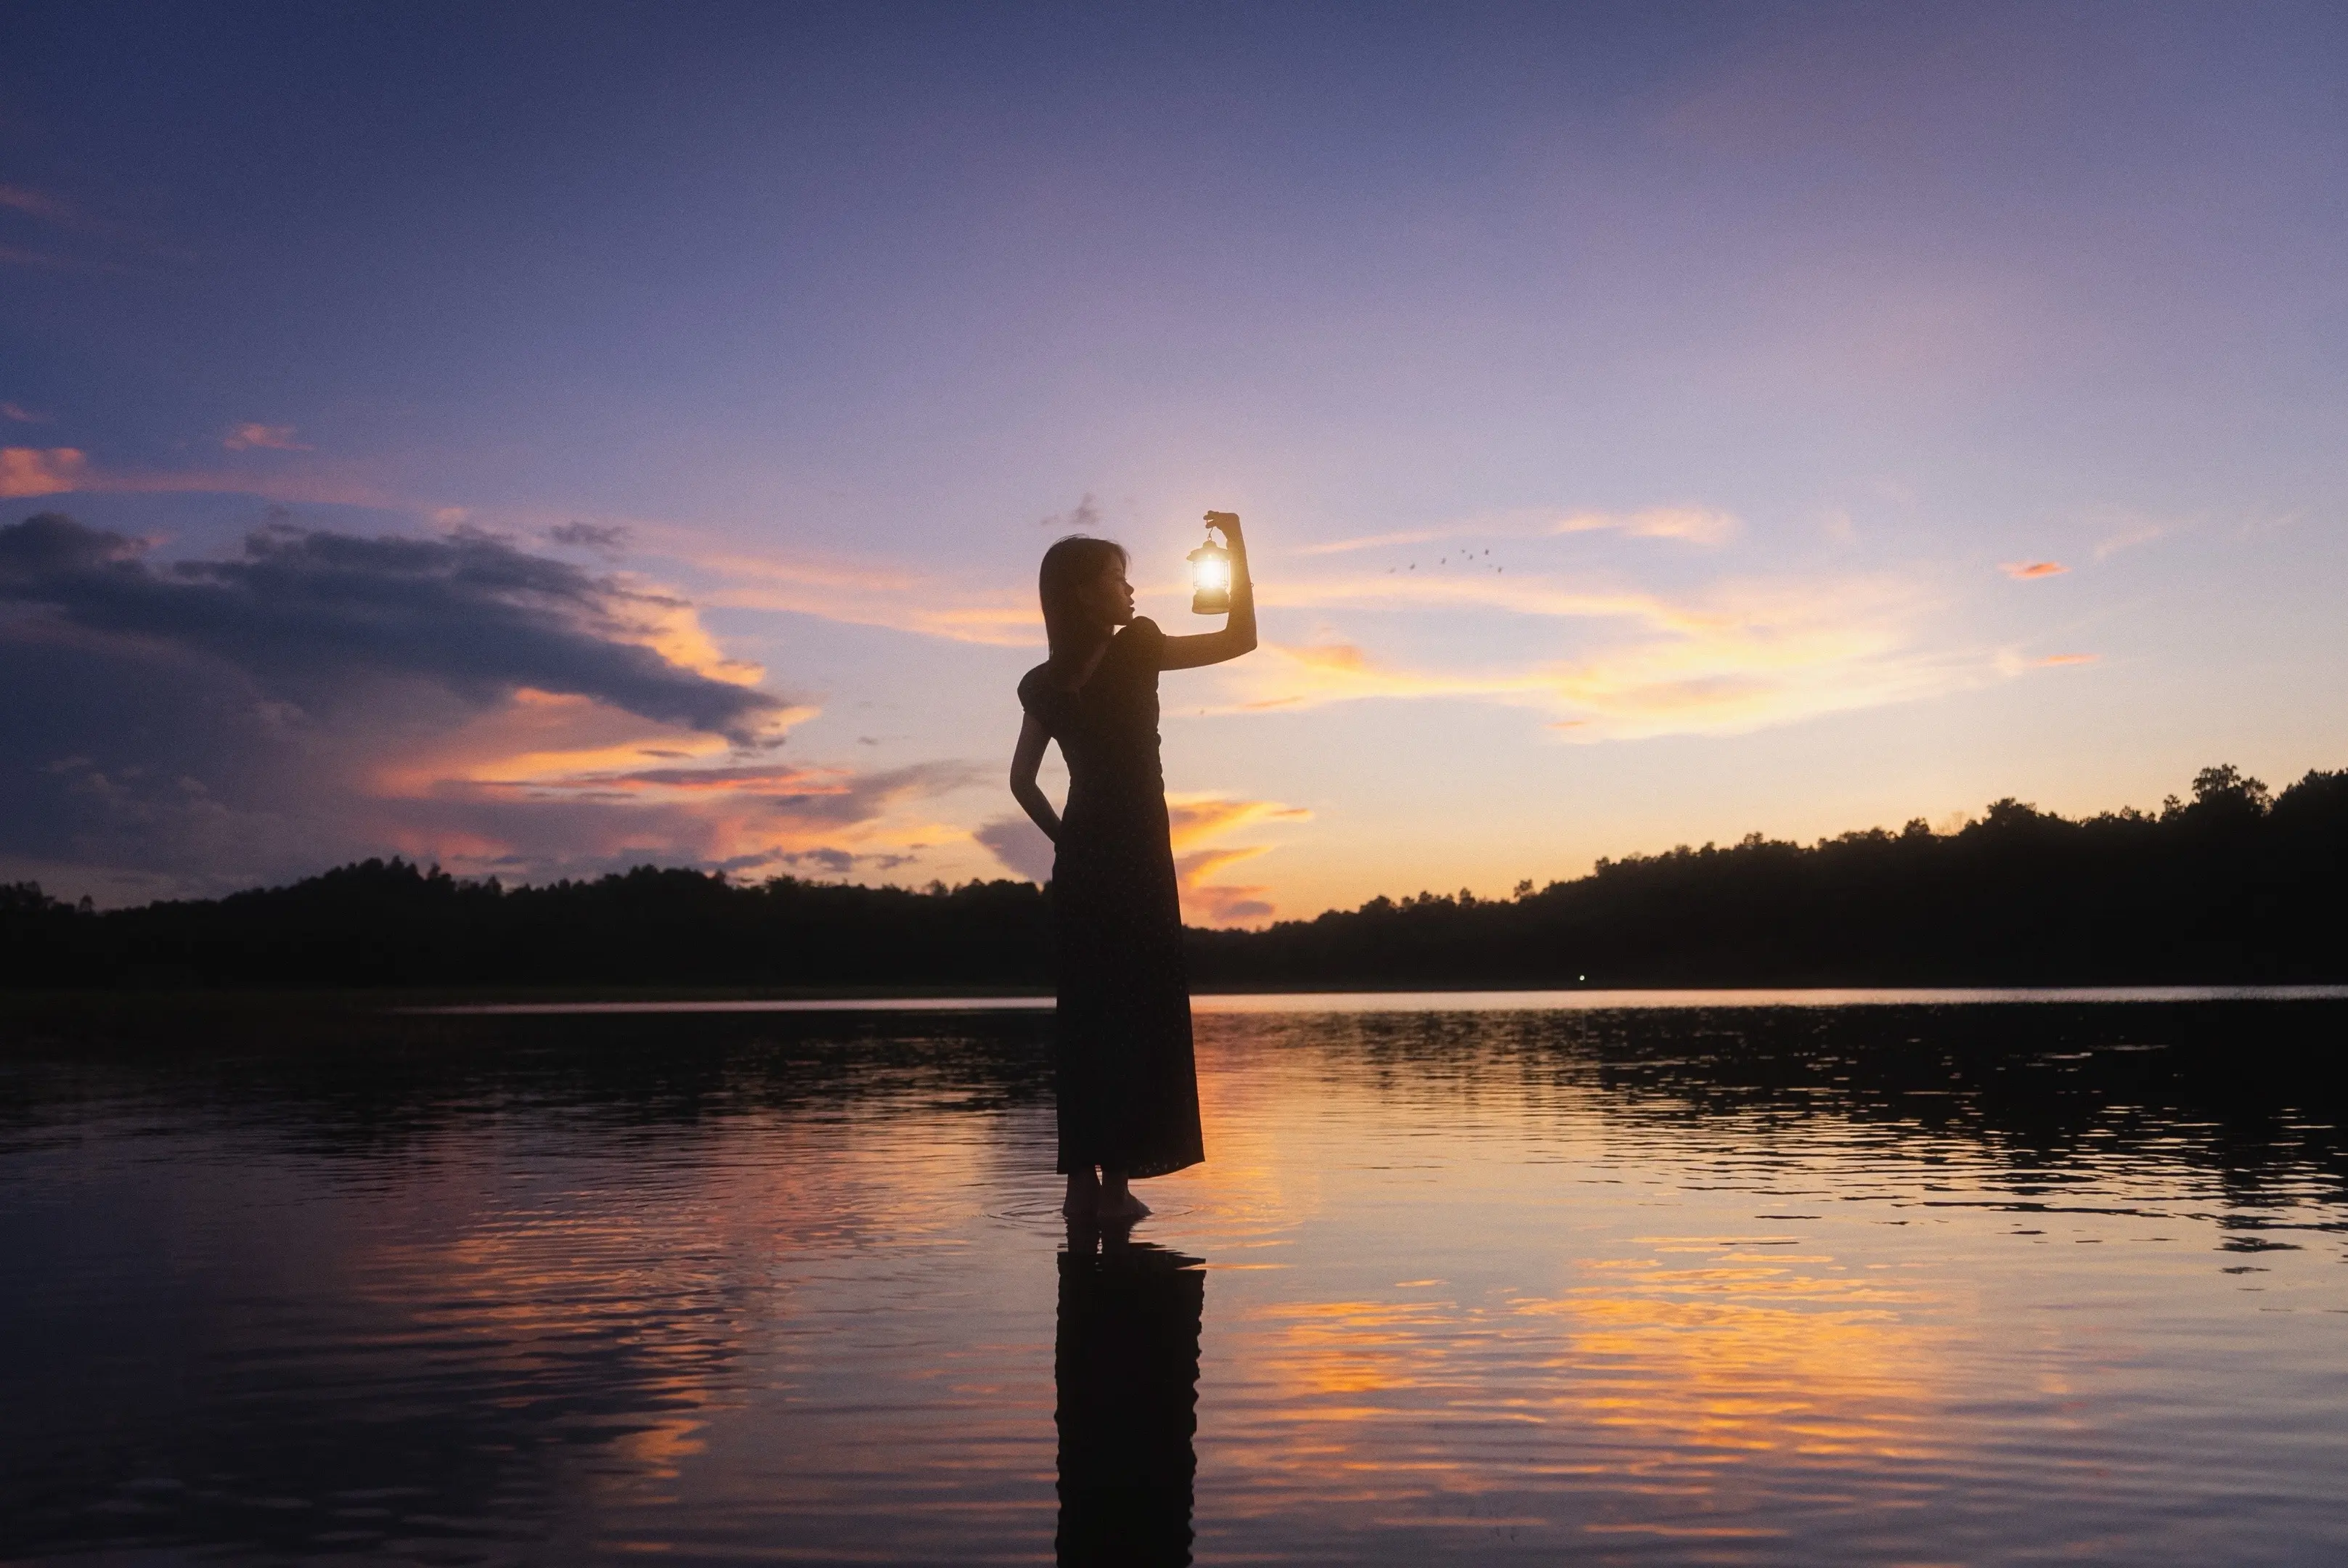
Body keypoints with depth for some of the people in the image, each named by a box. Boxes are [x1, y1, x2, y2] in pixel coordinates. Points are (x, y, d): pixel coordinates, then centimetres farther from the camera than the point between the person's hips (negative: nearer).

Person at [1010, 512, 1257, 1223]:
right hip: (1132, 864, -6)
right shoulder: (1135, 652, -6)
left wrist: (1065, 839, 14)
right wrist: (1237, 543, 2)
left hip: (1079, 864, 6)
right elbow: (1242, 637, -1)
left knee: (1087, 1018, 8)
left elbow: (1022, 779, 11)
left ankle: (1084, 1180, 9)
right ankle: (1115, 1182, -6)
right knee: (1140, 1017, -3)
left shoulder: (1044, 684, 10)